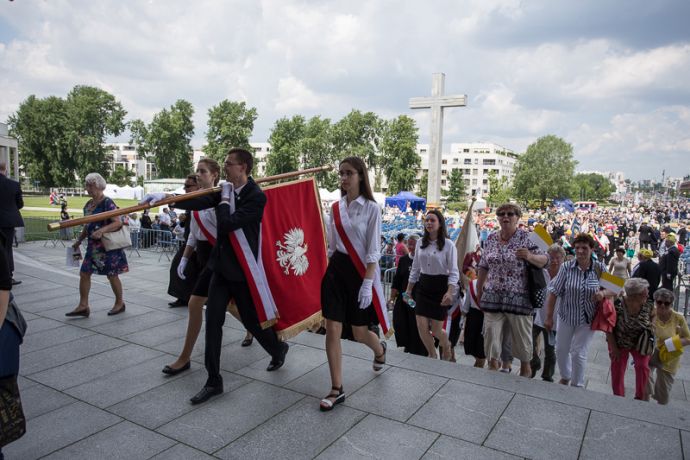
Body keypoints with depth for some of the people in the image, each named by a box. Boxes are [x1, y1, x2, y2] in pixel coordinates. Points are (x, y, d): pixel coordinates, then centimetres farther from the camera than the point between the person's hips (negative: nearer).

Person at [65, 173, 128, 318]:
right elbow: (87, 226, 20)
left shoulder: (107, 203, -13)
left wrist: (102, 230, -33)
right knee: (84, 273, 4)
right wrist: (79, 241, 19)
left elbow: (118, 222, -20)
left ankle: (120, 303, 21)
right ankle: (83, 306, 12)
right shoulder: (88, 204, 11)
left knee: (112, 276, 4)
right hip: (93, 246, 8)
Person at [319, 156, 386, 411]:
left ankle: (379, 349, 46)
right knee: (332, 330, -3)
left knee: (359, 333, 9)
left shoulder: (371, 208, -8)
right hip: (336, 270, 4)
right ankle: (337, 389, 9)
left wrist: (367, 283, -18)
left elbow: (373, 251, -11)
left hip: (360, 271, -4)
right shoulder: (336, 208, 5)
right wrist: (328, 268, 13)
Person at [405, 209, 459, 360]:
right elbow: (415, 268, 13)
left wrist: (450, 292, -22)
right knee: (421, 326, -4)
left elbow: (453, 272, -11)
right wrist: (409, 289, 14)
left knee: (436, 329, 0)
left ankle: (447, 349, 36)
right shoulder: (421, 243, 6)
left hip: (440, 287, -4)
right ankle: (432, 355, 23)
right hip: (423, 286, 4)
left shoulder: (448, 244, -8)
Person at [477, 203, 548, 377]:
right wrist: (479, 290, 13)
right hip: (493, 297, 3)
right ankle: (493, 366, 22)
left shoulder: (525, 237, -5)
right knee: (491, 334, 5)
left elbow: (544, 260, -8)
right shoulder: (491, 238, 5)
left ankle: (525, 368, 31)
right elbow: (483, 267, 11)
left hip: (519, 298, -3)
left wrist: (529, 256, -29)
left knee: (521, 336, 9)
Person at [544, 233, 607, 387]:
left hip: (587, 319, -1)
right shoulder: (567, 267, -11)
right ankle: (565, 377, 41)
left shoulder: (600, 268, -8)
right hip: (566, 316, 1)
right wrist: (549, 317, -8)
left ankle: (577, 385, 26)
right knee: (561, 350, 14)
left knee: (579, 353, 3)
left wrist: (602, 293, -22)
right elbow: (554, 292, -9)